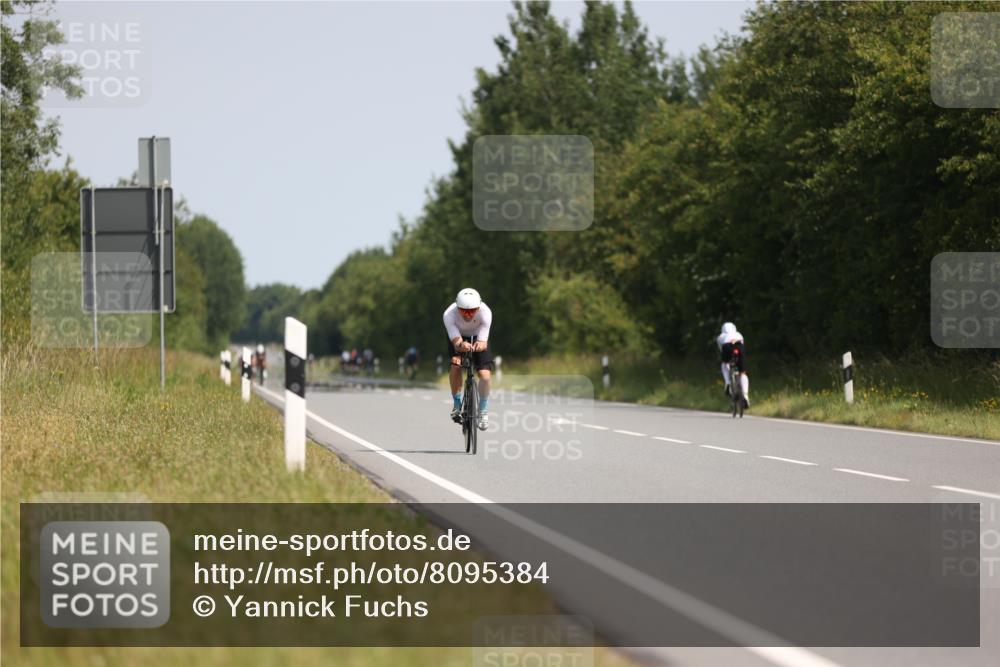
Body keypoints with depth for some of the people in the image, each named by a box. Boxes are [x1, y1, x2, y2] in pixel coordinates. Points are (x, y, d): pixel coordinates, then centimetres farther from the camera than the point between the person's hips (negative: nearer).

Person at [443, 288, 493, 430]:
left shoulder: (485, 312, -35)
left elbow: (483, 343, -37)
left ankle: (483, 411, 6)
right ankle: (457, 404, -5)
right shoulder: (449, 314, -35)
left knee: (485, 375, -16)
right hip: (458, 337, 0)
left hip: (478, 338, 0)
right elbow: (456, 341, -40)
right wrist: (461, 345, -63)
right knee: (455, 364, -26)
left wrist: (480, 345, -60)